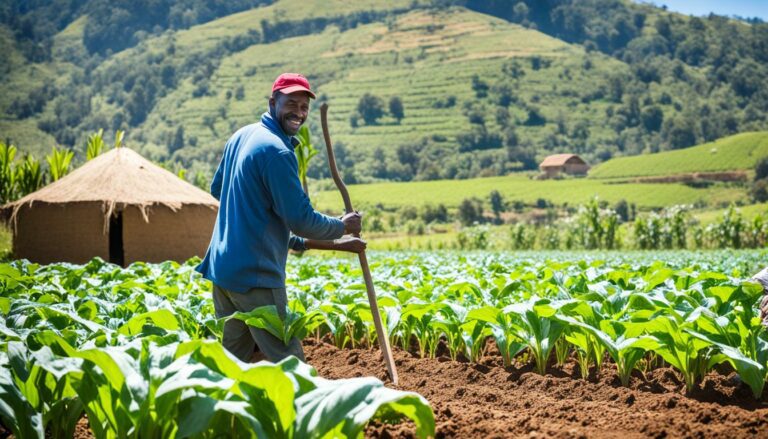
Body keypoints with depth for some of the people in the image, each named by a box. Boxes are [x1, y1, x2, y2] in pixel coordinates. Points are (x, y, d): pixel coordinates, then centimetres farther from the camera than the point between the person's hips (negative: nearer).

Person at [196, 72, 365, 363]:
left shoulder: (240, 137, 13)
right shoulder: (277, 151, -16)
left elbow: (217, 189, 27)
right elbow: (301, 221, -18)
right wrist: (343, 227, 0)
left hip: (221, 267, 10)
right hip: (255, 275, -10)